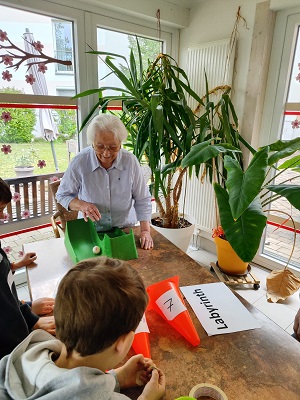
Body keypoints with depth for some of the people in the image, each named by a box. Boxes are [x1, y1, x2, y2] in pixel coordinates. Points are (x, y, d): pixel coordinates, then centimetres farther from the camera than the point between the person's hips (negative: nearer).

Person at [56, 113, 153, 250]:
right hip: (90, 231, 0)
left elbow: (142, 200, -3)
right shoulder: (79, 162, -14)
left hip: (125, 229, 1)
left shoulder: (131, 161, -12)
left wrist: (145, 231, -11)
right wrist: (82, 205, -20)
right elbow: (62, 195, -1)